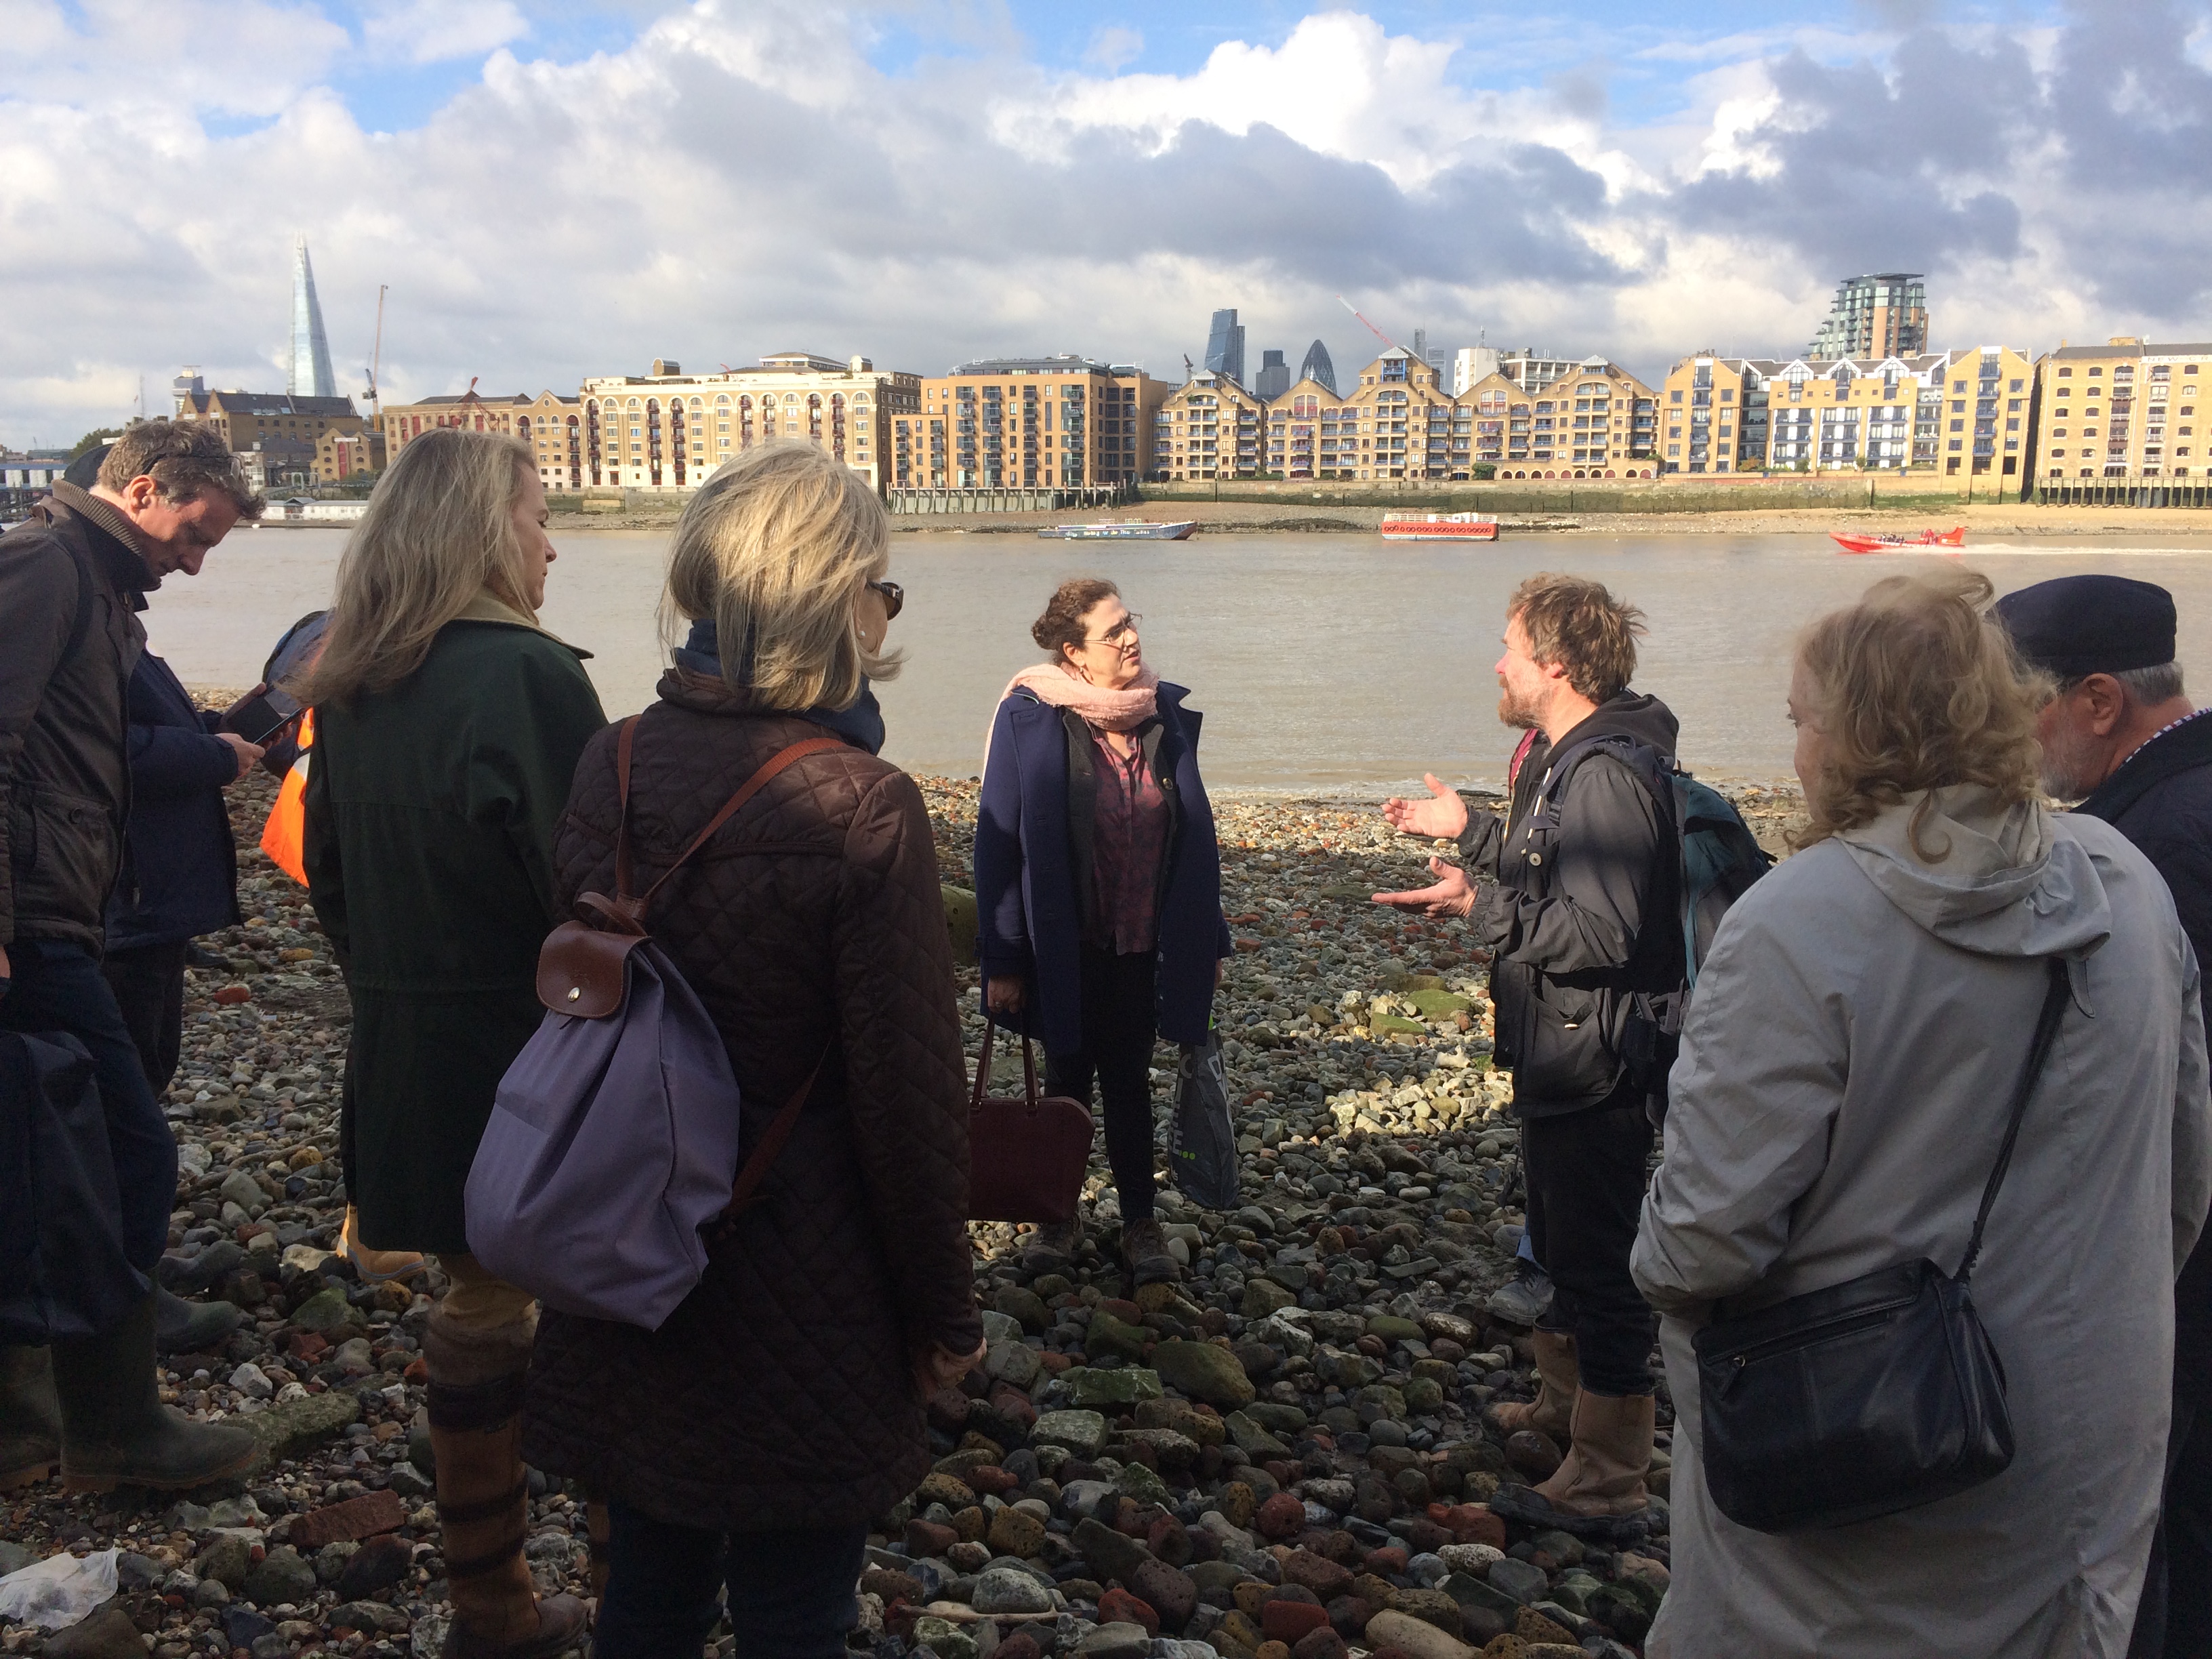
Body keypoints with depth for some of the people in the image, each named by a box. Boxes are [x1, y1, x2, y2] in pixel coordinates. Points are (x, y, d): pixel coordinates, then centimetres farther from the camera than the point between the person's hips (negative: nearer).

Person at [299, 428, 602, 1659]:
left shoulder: (350, 688, 7)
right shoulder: (529, 672, -18)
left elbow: (331, 874, 14)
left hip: (407, 1053, 8)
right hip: (528, 1051, -7)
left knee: (481, 1303, 18)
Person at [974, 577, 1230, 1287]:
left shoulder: (1168, 714, -2)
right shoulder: (1030, 720, -13)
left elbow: (1195, 836, 4)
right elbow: (998, 843, -11)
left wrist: (1208, 942, 5)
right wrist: (1002, 961, -12)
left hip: (1145, 945, 2)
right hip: (1066, 948, -2)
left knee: (1129, 1080, 15)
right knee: (1068, 1077, 15)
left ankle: (1140, 1222, 28)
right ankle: (1060, 1216, 32)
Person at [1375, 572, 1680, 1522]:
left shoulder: (1605, 773, -25)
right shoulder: (1569, 758, 9)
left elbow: (1598, 932, -30)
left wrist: (1480, 907, -22)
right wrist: (1469, 832, 16)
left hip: (1594, 1061, -11)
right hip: (1559, 1050, 11)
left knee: (1598, 1260, 1)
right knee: (1560, 1240, 25)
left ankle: (1608, 1474, 15)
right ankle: (1562, 1402, 44)